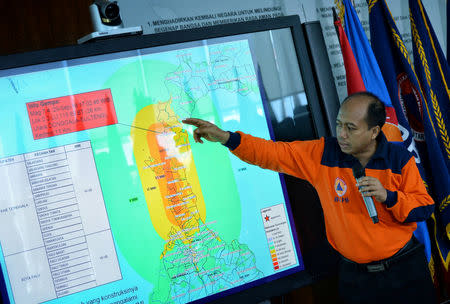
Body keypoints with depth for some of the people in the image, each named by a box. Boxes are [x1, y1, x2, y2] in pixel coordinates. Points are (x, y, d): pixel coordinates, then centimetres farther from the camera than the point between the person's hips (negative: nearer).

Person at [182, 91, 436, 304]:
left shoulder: (400, 159, -8)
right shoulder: (322, 154, -7)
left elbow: (425, 207, -4)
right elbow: (273, 153, -9)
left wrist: (388, 197, -22)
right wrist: (227, 138, -20)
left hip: (405, 268, 0)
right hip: (355, 275, 0)